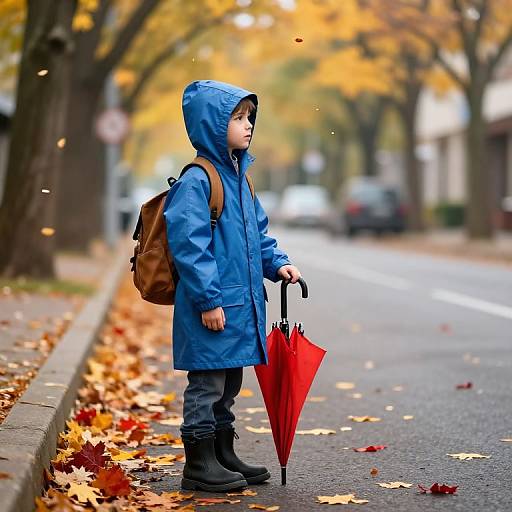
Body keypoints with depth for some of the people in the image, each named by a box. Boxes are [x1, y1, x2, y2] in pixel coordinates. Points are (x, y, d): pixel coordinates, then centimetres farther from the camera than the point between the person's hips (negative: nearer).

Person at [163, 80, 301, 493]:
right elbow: (189, 245, -19)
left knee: (228, 384, 17)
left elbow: (258, 234, 23)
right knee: (207, 383, -1)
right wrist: (208, 299, -21)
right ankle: (199, 464, 9)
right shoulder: (196, 181, -14)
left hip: (242, 304, 9)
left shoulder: (239, 178, 15)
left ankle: (224, 455, 29)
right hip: (213, 309, -9)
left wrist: (278, 262, 7)